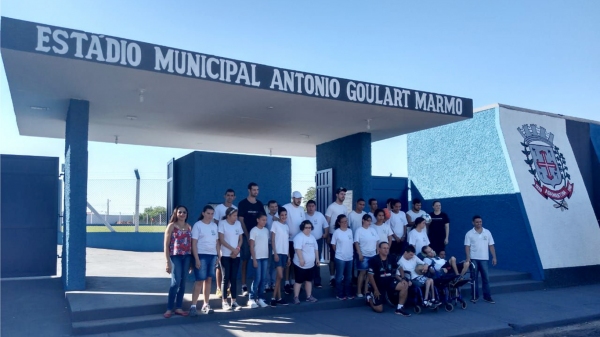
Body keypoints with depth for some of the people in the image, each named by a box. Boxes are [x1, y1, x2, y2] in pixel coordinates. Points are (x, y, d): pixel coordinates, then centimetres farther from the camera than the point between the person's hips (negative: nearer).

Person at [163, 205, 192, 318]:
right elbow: (166, 245, -4)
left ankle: (178, 308, 16)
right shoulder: (171, 226, -2)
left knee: (182, 283, 7)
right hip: (175, 257, -5)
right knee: (176, 282, -9)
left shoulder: (189, 226, 12)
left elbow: (191, 243, 11)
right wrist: (168, 262, -10)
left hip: (186, 257, 5)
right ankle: (169, 309, 0)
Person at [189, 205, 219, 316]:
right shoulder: (197, 225, -4)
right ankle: (193, 306, -3)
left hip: (212, 255, 5)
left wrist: (218, 255, 8)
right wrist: (196, 258, -13)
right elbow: (194, 243, -7)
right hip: (201, 255, -5)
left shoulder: (214, 226, 12)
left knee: (209, 280, 8)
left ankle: (206, 305, 17)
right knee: (200, 281, -8)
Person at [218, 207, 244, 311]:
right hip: (225, 255, -4)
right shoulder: (222, 223, -5)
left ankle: (234, 301, 9)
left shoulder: (238, 223, 8)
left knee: (234, 278, 5)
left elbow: (241, 239, 10)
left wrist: (238, 249, -7)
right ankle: (224, 302, 3)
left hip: (236, 255, 4)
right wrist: (233, 249, -12)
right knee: (226, 278, -2)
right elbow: (221, 240, -9)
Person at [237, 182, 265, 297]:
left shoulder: (260, 204, 10)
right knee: (245, 260, -2)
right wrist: (247, 235, -10)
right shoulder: (242, 203, -2)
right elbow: (241, 221, -6)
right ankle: (244, 286, 1)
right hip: (246, 235, -4)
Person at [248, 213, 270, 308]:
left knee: (264, 279, 5)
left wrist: (269, 257, 7)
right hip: (257, 258, -5)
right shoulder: (254, 230, -5)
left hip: (265, 257, 5)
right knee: (257, 278, -6)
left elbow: (267, 244, 12)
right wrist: (254, 259, -11)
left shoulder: (266, 230, 11)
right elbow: (251, 246, -7)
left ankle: (260, 298, 13)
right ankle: (252, 299, 2)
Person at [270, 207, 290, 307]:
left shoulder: (287, 226, 14)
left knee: (279, 276, 8)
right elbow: (272, 240, -6)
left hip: (285, 253, 6)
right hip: (278, 253, -6)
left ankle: (276, 297, 13)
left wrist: (289, 256, 13)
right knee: (280, 276, -13)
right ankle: (278, 297, -4)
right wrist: (275, 253, -14)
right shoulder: (275, 223, -3)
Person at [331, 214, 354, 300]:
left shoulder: (350, 231, 4)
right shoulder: (336, 232, -10)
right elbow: (333, 244, -4)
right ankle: (340, 294, 15)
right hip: (340, 258, -5)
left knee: (349, 277, 14)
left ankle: (348, 293, 25)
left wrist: (352, 252, 7)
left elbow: (352, 243, 13)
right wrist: (339, 252, 1)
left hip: (350, 258, 5)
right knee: (339, 277, 5)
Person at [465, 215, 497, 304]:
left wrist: (494, 257, 1)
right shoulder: (469, 234, -1)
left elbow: (491, 246, 6)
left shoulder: (487, 232, 5)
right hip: (473, 259, -1)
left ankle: (487, 296, 11)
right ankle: (474, 296, 12)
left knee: (486, 278, 3)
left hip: (484, 259, 2)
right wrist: (468, 258, -15)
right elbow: (467, 246, -5)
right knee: (474, 278, 5)